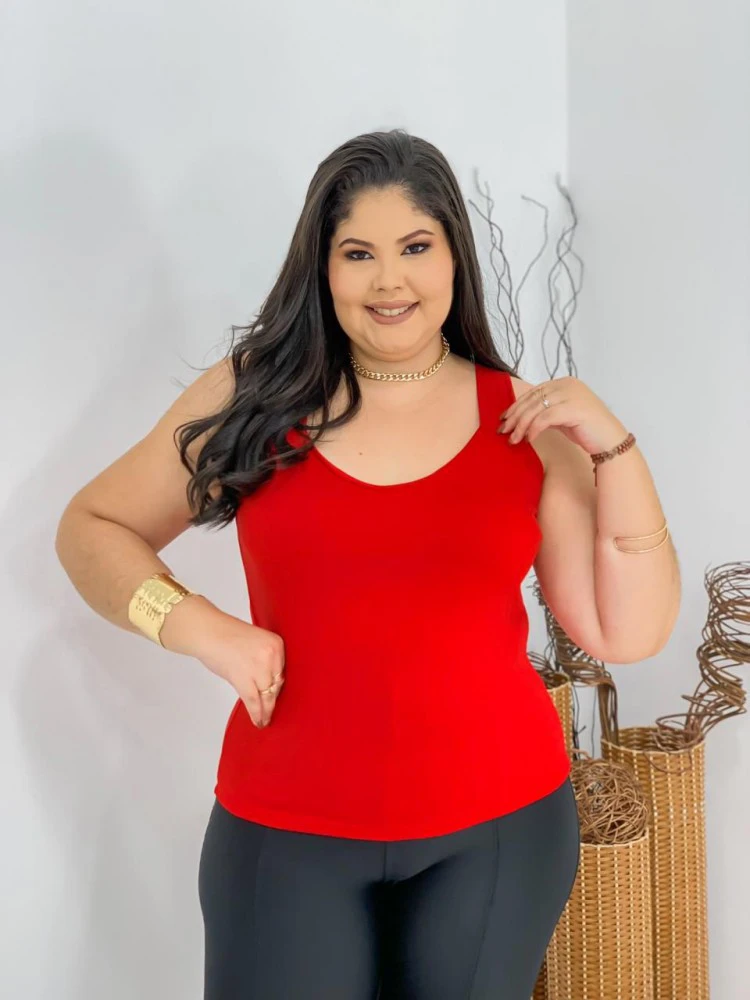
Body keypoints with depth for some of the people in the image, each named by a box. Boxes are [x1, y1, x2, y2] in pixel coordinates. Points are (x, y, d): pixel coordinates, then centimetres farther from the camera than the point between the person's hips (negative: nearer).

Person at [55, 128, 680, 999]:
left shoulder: (523, 419, -2)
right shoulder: (253, 395, -3)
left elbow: (628, 634, -2)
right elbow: (91, 528, 5)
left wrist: (613, 448, -13)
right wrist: (199, 627, -11)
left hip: (500, 827, 1)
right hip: (286, 830, -1)